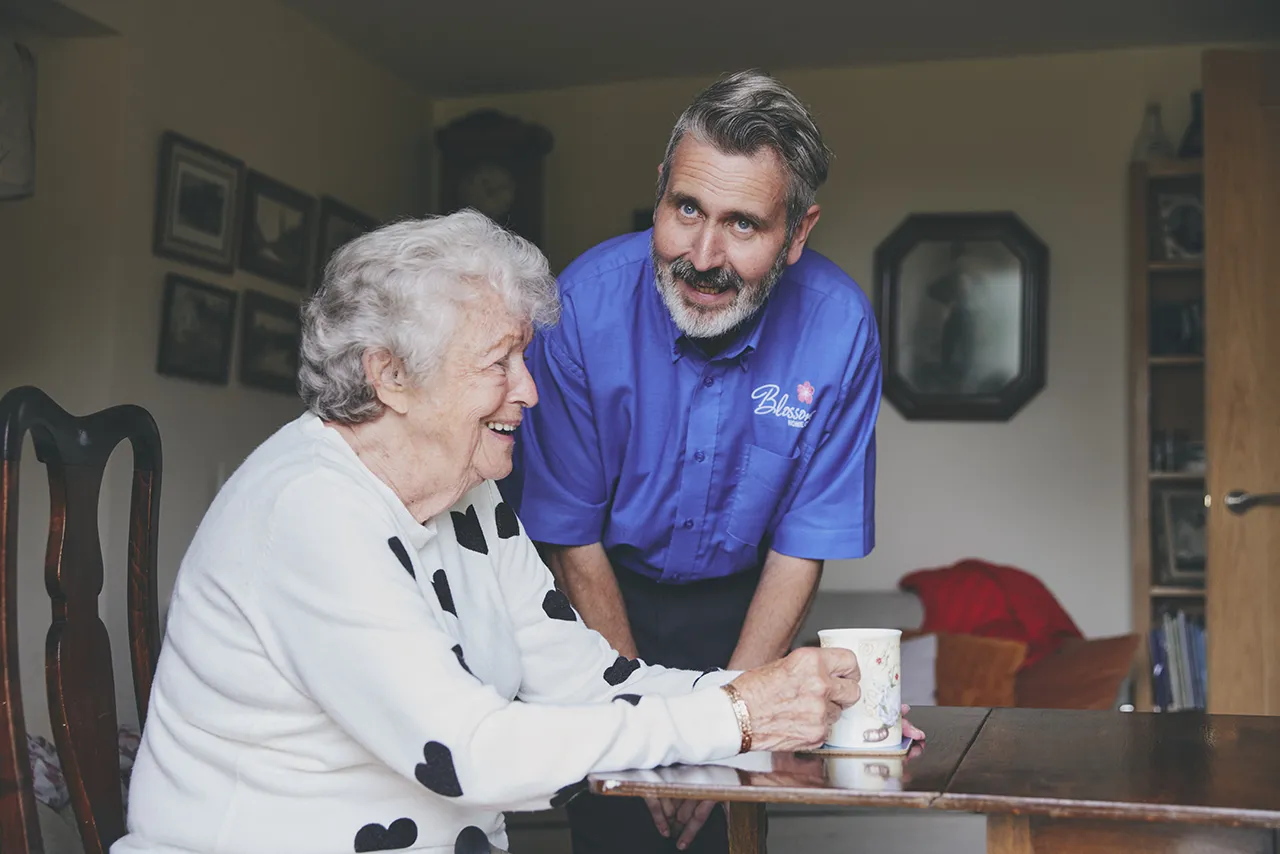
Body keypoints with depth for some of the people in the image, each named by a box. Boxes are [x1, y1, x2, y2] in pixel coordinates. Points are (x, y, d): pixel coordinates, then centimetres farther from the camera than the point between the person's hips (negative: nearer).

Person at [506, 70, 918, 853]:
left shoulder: (839, 326, -21)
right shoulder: (586, 304, -25)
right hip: (601, 596, -1)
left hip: (734, 603, 1)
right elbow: (573, 539, -16)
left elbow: (801, 547, -13)